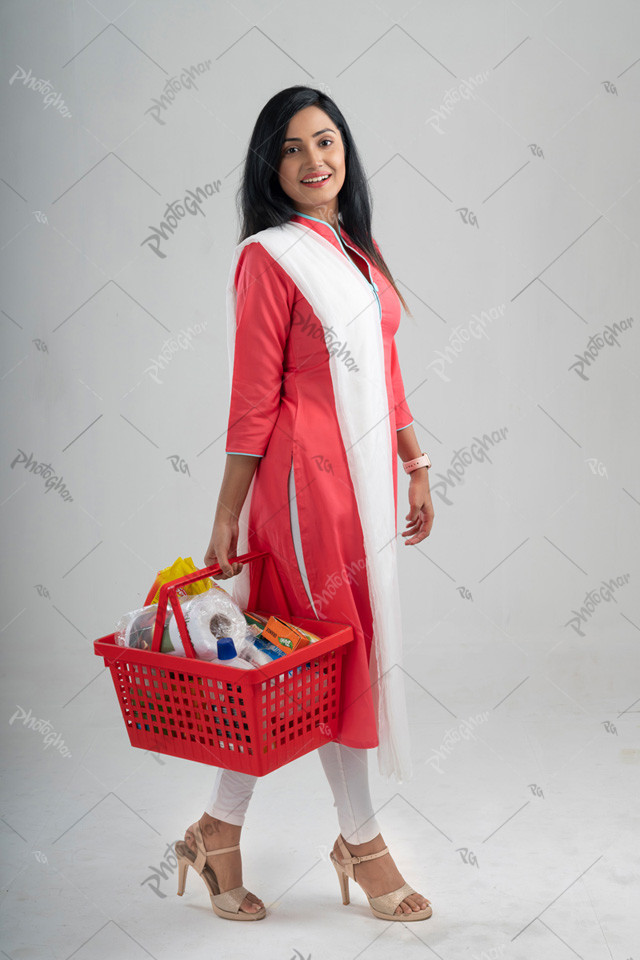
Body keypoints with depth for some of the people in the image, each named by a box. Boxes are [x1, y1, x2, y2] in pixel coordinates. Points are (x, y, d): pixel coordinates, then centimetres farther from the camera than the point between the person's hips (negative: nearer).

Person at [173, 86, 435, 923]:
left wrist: (415, 468, 15)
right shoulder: (269, 257, -8)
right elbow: (254, 401, -10)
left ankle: (219, 832, 24)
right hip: (309, 476, -7)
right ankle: (361, 843, 20)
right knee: (338, 652, 3)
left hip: (365, 475, 7)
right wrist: (225, 518, -9)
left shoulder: (359, 249, 15)